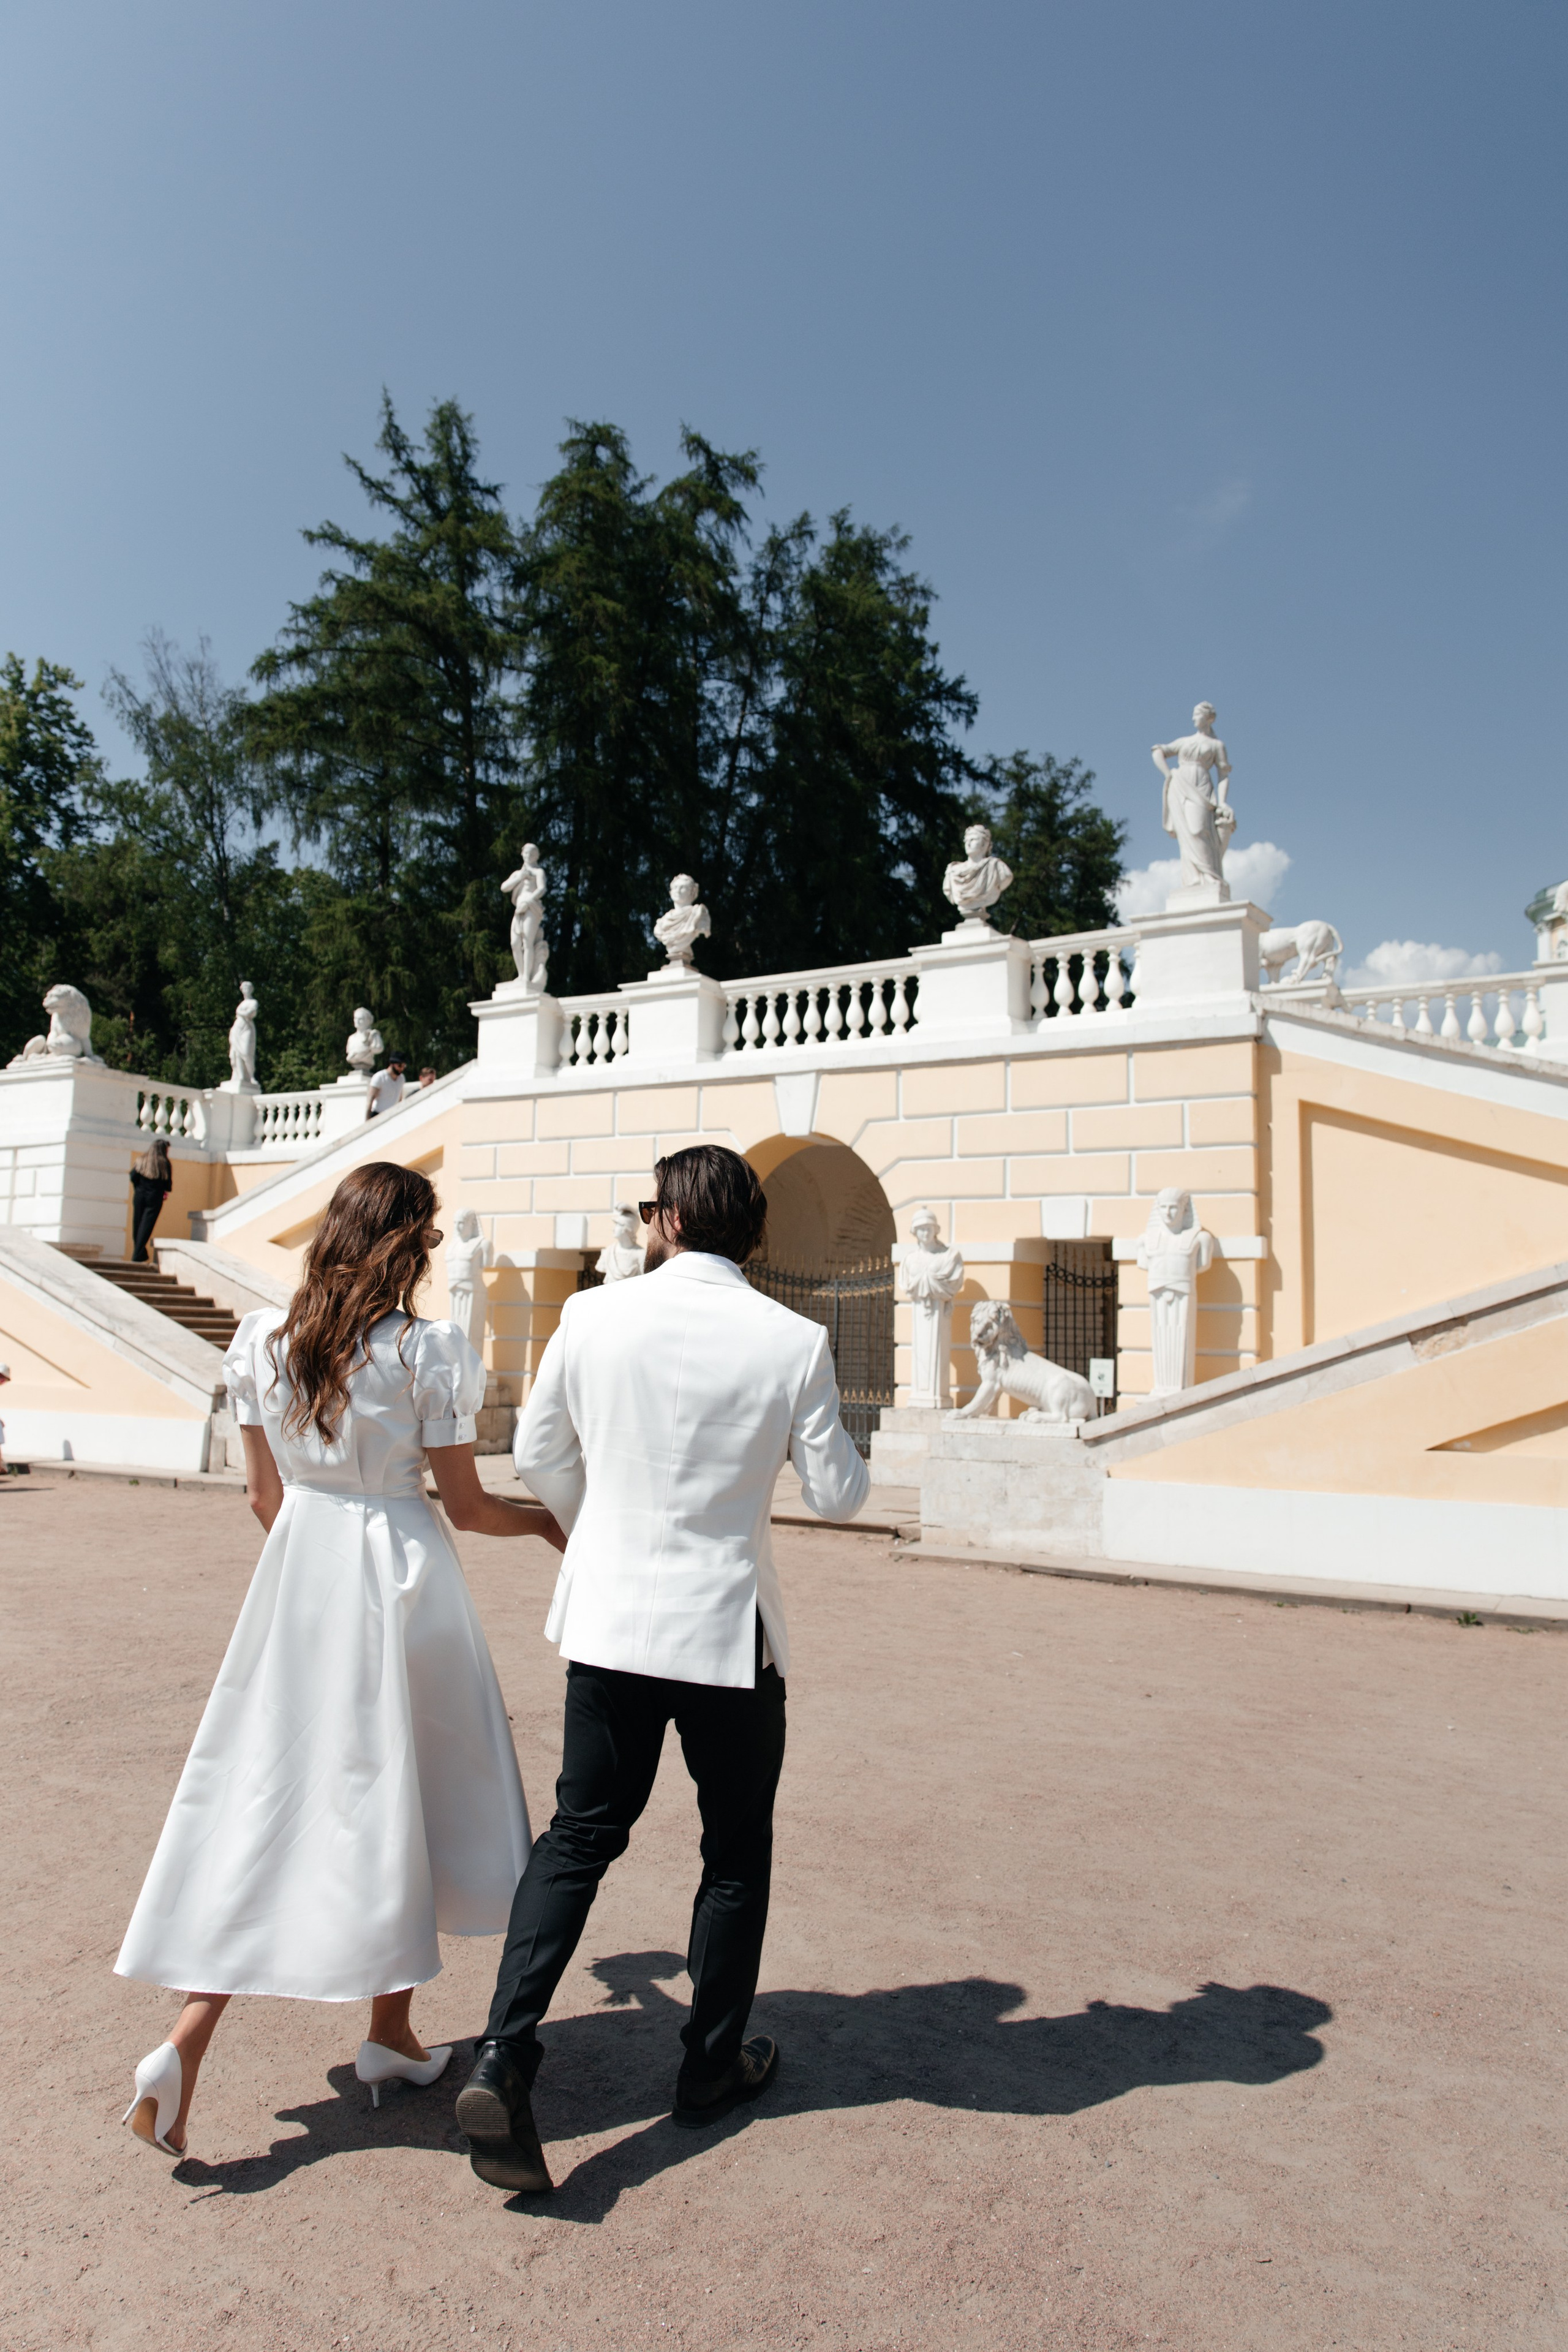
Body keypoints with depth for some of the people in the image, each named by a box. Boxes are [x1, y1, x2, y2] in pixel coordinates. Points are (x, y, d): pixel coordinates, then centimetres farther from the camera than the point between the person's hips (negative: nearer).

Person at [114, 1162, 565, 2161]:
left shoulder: (263, 1338, 0)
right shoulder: (427, 1351, -14)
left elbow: (266, 1494, 8)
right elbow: (467, 1506, -8)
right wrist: (549, 1521, 11)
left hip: (297, 1574, 4)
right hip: (400, 1581, -4)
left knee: (264, 1797, 12)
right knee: (398, 1792, 13)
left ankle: (187, 2040, 3)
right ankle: (391, 2032, 29)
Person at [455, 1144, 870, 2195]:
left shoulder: (593, 1316, -6)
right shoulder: (794, 1341, -12)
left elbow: (537, 1454, 5)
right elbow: (837, 1496, -6)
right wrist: (847, 1450, 15)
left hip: (612, 1622, 2)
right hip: (729, 1632, -1)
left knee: (580, 1834, 16)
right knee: (737, 1852, 18)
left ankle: (504, 2058, 7)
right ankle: (714, 2066, 33)